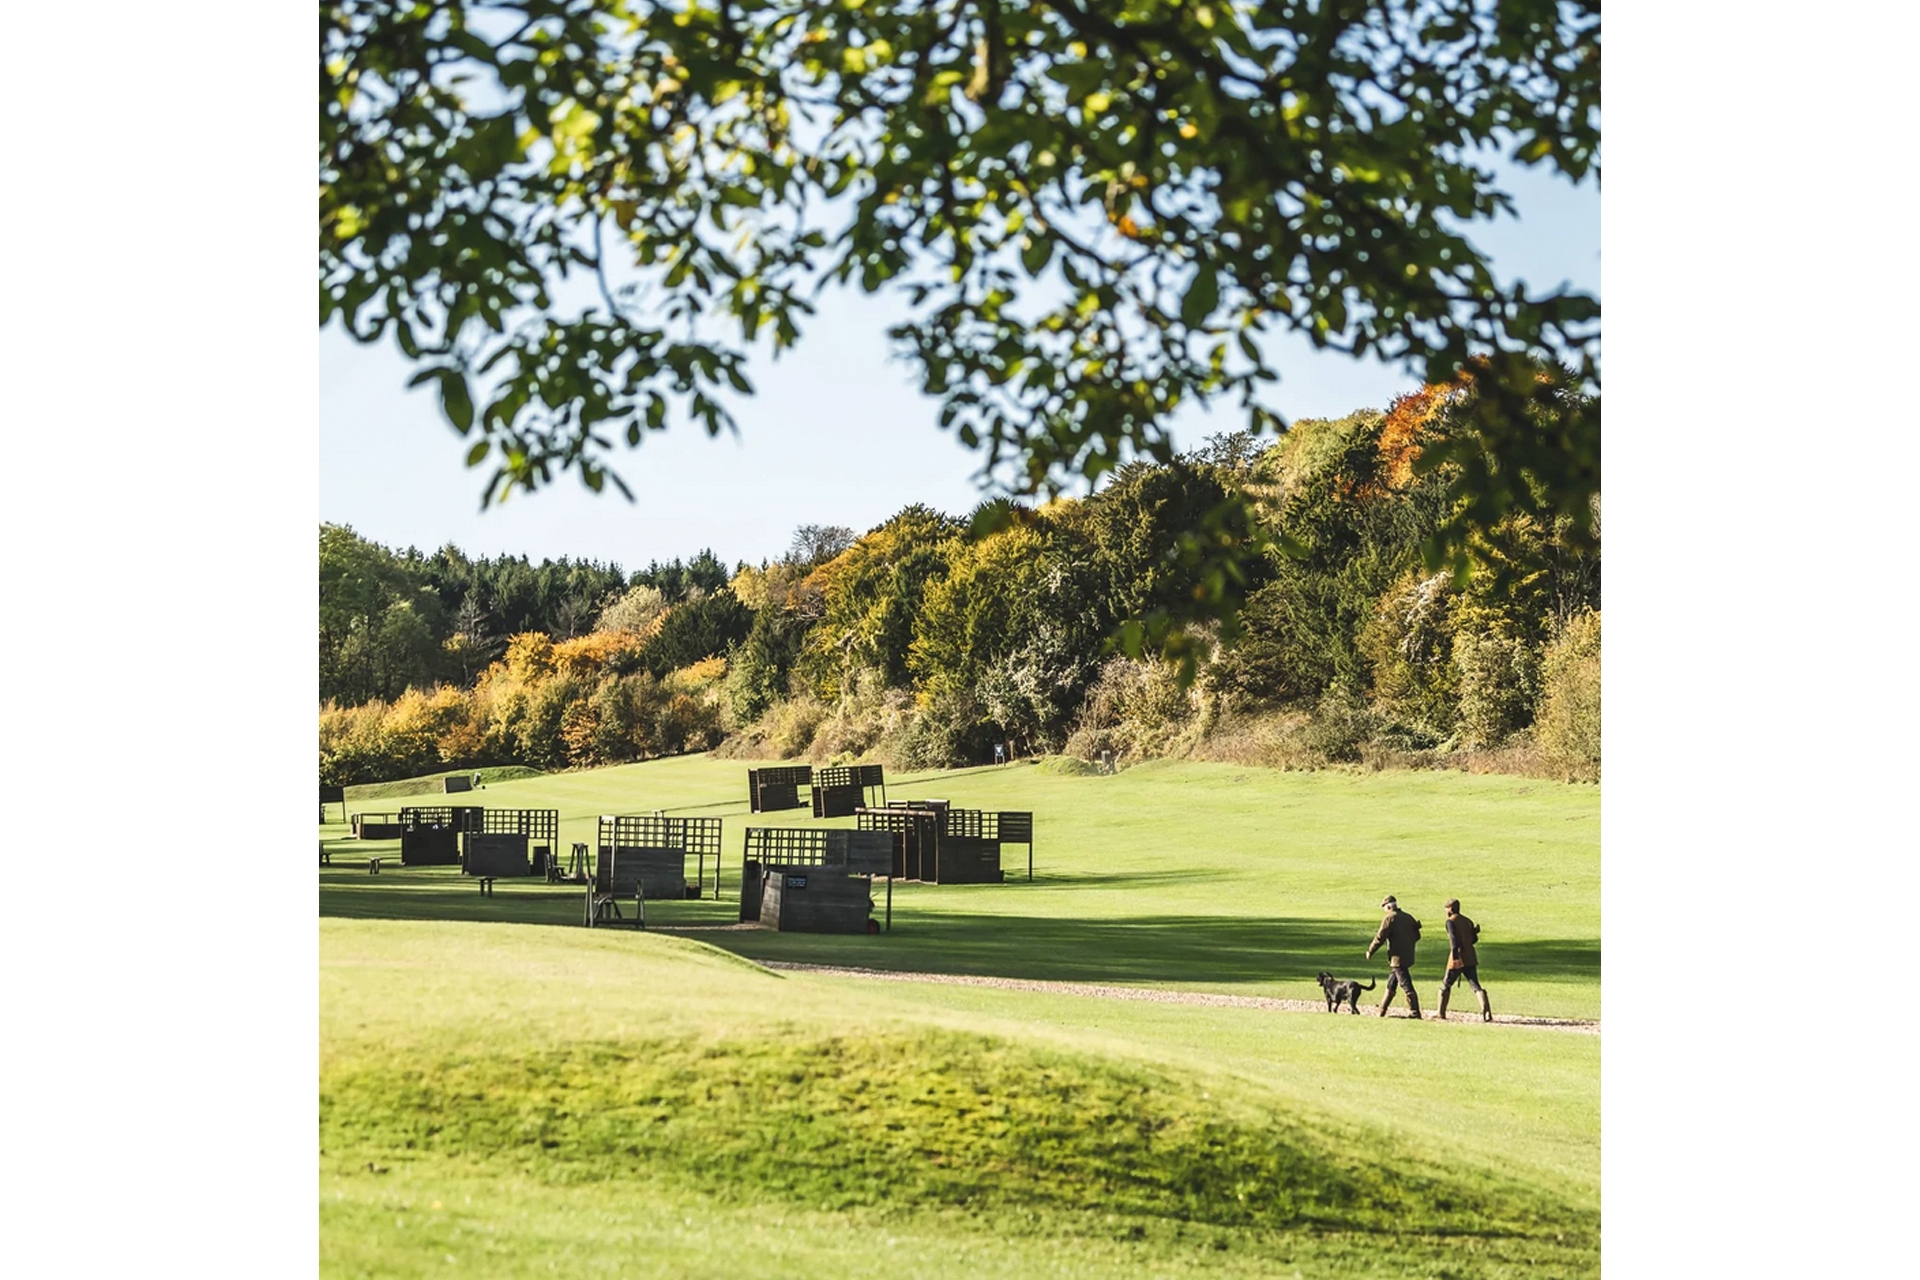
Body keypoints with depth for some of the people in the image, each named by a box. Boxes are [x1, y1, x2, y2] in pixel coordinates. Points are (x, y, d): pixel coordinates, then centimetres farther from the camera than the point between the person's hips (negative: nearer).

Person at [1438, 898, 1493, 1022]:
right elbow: (1474, 939, 16)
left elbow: (1454, 939, -18)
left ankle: (1441, 1013, 16)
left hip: (1457, 959, -5)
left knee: (1446, 985, 12)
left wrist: (1455, 957, -25)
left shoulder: (1451, 921, -5)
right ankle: (1486, 1012, -20)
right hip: (1470, 959, 5)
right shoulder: (1468, 921, 15)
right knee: (1476, 986, -1)